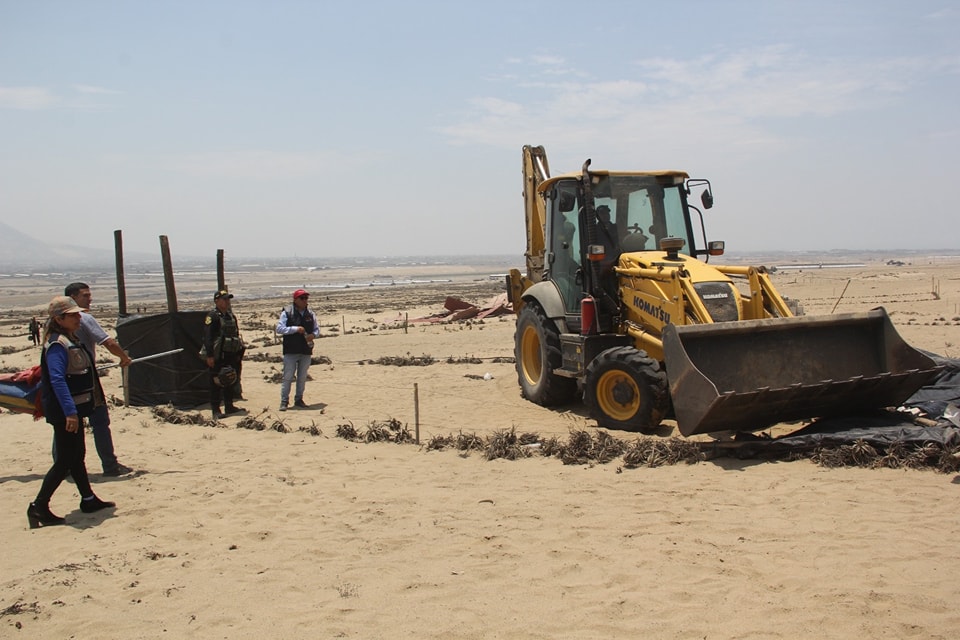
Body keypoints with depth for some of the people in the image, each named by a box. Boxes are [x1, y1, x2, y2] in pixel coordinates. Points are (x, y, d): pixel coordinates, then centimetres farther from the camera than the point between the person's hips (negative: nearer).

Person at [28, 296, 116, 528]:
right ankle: (39, 506, -1)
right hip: (65, 412, -10)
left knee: (77, 456, 17)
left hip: (75, 409, 10)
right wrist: (70, 412, -33)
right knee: (65, 461, -6)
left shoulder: (72, 340, 12)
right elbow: (57, 380, -28)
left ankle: (88, 500, 26)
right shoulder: (57, 345, -18)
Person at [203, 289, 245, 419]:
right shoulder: (212, 316, -10)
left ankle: (229, 406, 24)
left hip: (231, 355, 8)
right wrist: (209, 356, -21)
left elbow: (236, 335, 22)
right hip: (218, 356, -8)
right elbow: (207, 337, -16)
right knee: (216, 383, -4)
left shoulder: (231, 316, 15)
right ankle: (215, 410, -1)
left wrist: (239, 352, 18)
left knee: (230, 381, 14)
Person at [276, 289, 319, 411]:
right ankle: (284, 401, 3)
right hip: (291, 351, -4)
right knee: (288, 377, -3)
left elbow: (317, 329, 13)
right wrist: (296, 329, -19)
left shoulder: (311, 314, 8)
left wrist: (313, 335, -10)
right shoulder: (287, 313, -3)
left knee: (302, 377, 11)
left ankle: (299, 399, 22)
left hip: (306, 351, 4)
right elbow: (279, 329, -9)